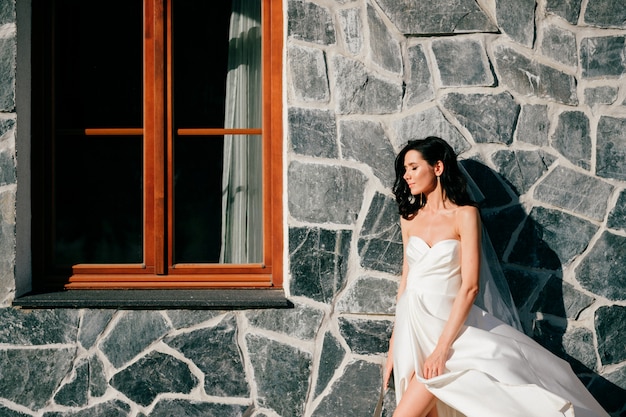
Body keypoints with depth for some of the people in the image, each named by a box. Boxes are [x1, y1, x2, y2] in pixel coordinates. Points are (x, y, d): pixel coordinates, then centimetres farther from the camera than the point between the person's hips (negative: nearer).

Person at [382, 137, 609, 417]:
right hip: (411, 328, 6)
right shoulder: (410, 218, 10)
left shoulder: (465, 215, -6)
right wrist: (393, 346, 12)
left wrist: (441, 347, -20)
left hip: (446, 324, -5)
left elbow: (470, 286, -13)